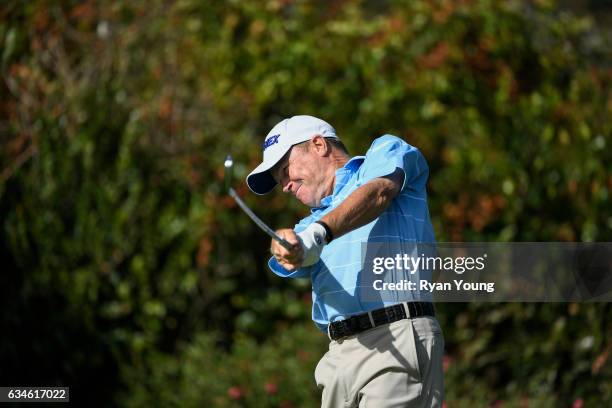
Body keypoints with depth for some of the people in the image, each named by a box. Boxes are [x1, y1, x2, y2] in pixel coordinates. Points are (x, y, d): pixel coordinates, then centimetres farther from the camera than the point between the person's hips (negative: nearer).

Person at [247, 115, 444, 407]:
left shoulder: (386, 151, 15)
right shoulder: (316, 217, 29)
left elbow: (380, 191, -9)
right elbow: (294, 261, 5)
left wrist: (319, 232, -25)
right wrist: (284, 244, -20)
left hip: (398, 339, -6)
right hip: (340, 355, 6)